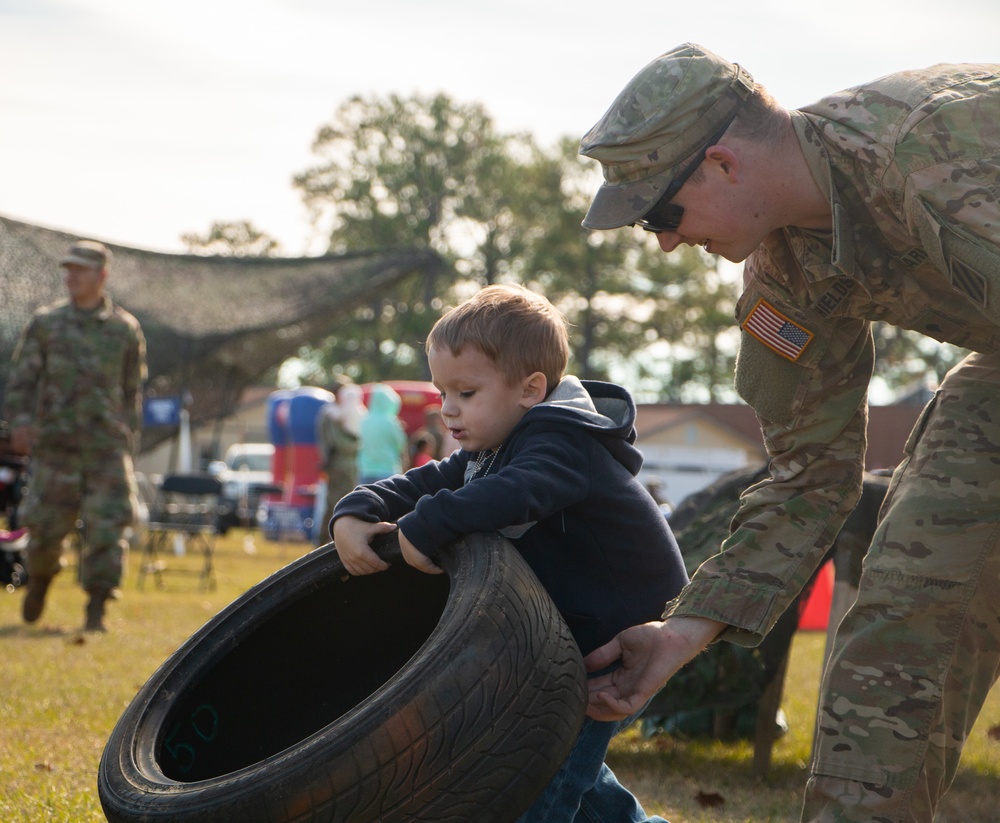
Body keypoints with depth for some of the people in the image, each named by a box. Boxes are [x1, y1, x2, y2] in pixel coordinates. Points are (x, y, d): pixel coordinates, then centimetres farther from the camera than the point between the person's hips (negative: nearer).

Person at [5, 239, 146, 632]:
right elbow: (21, 378, 5)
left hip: (107, 446, 0)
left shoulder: (125, 329, 8)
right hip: (55, 442, 1)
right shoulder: (45, 323, 8)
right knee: (45, 523, 5)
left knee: (108, 525, -10)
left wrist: (129, 438, 15)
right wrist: (21, 420, -10)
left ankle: (96, 609, -5)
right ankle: (39, 579, 35)